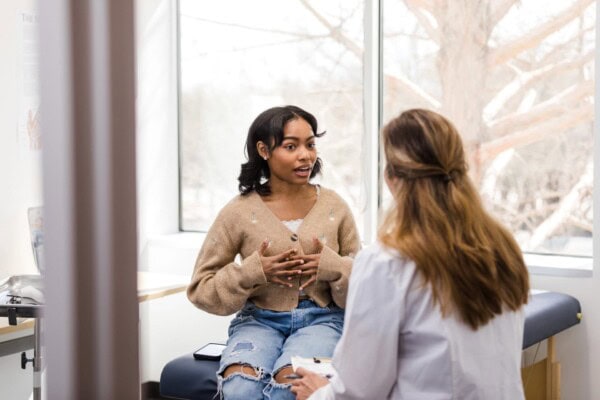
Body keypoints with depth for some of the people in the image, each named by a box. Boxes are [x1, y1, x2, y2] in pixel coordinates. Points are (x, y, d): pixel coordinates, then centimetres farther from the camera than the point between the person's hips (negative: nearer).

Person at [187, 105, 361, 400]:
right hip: (259, 320, 0)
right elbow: (200, 288, 2)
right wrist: (254, 272, -13)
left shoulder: (334, 207, 4)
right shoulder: (239, 212, -1)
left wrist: (332, 267, -13)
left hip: (321, 319, 0)